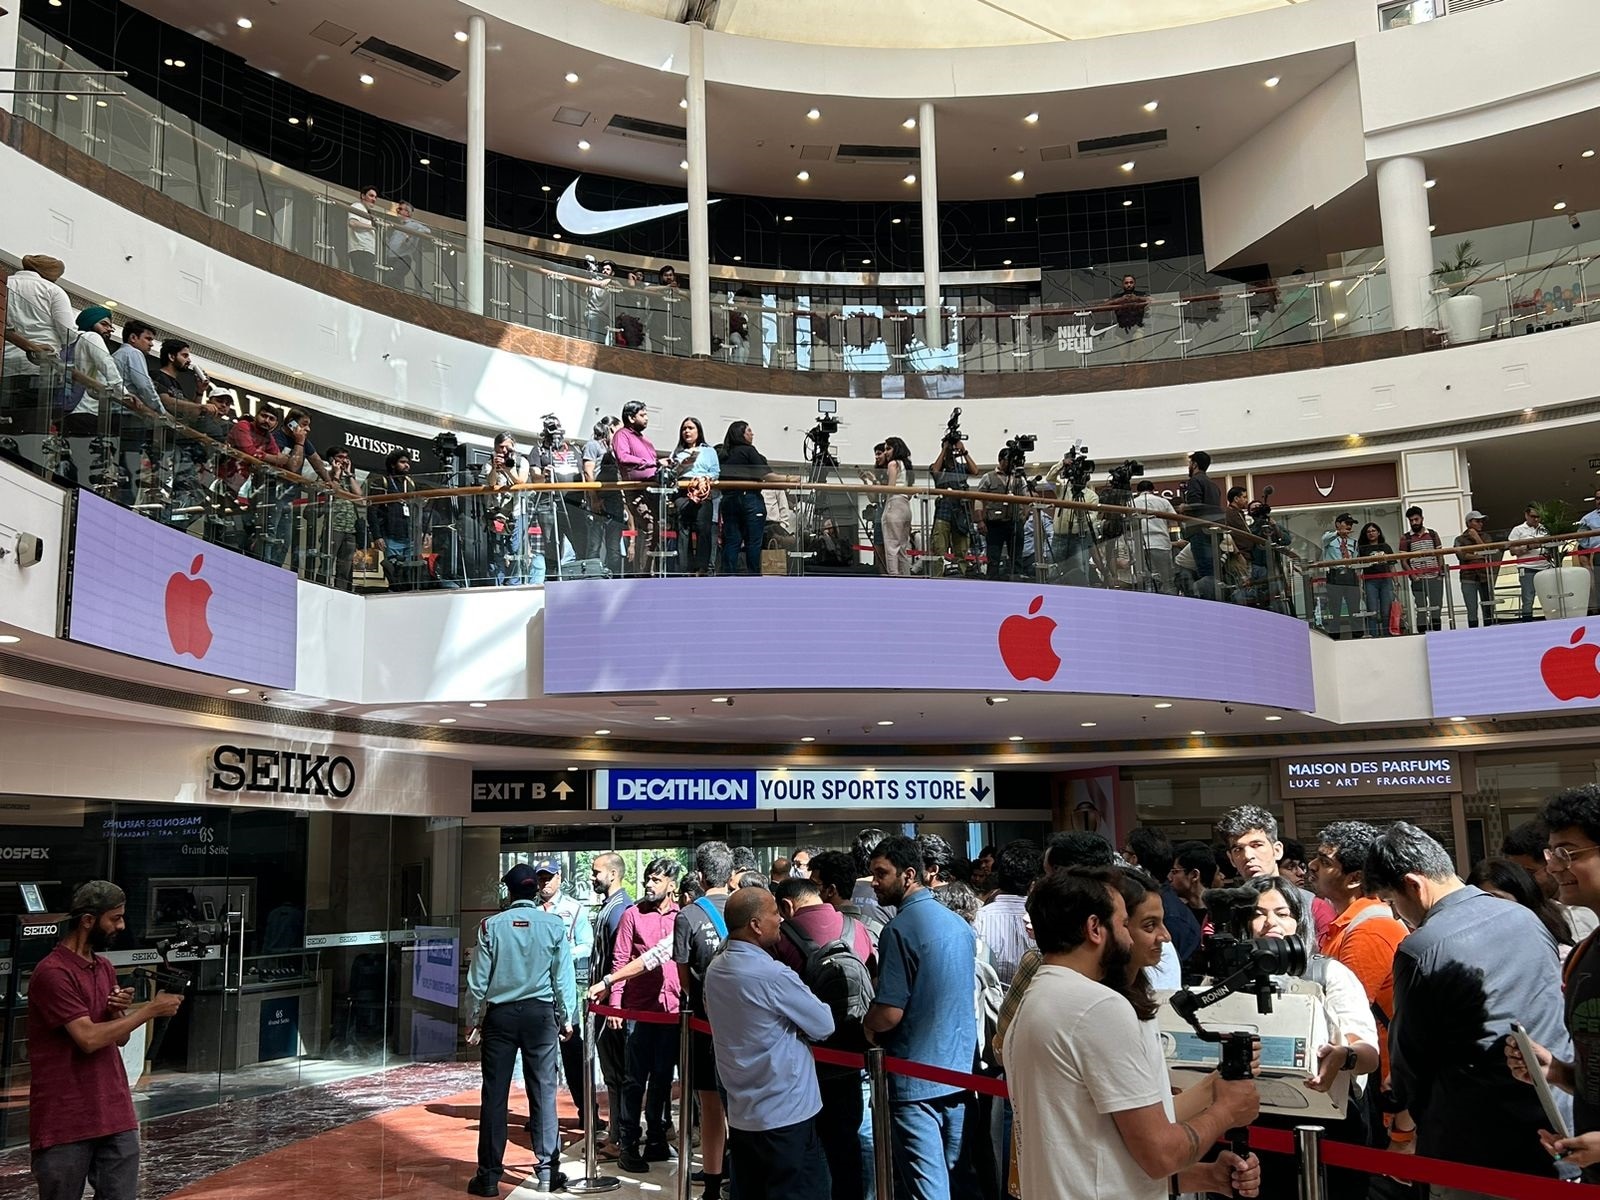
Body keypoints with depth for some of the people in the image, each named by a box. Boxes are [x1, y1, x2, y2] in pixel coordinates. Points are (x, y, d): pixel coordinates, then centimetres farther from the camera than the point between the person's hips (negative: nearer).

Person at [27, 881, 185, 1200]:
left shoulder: (105, 967, 12)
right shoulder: (52, 973, -14)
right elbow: (89, 1038, -20)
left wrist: (119, 1013, -5)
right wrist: (151, 1010, -14)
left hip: (116, 1115, 7)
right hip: (65, 1122, -7)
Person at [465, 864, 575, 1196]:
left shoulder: (491, 925, -3)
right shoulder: (553, 925, -3)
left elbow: (478, 980, -1)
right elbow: (563, 978, 0)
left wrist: (473, 1019, 12)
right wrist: (566, 1018, 12)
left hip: (500, 1014, 0)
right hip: (540, 1013, 0)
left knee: (495, 1094, 4)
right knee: (543, 1091, 7)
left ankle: (490, 1175, 8)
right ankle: (547, 1169, 10)